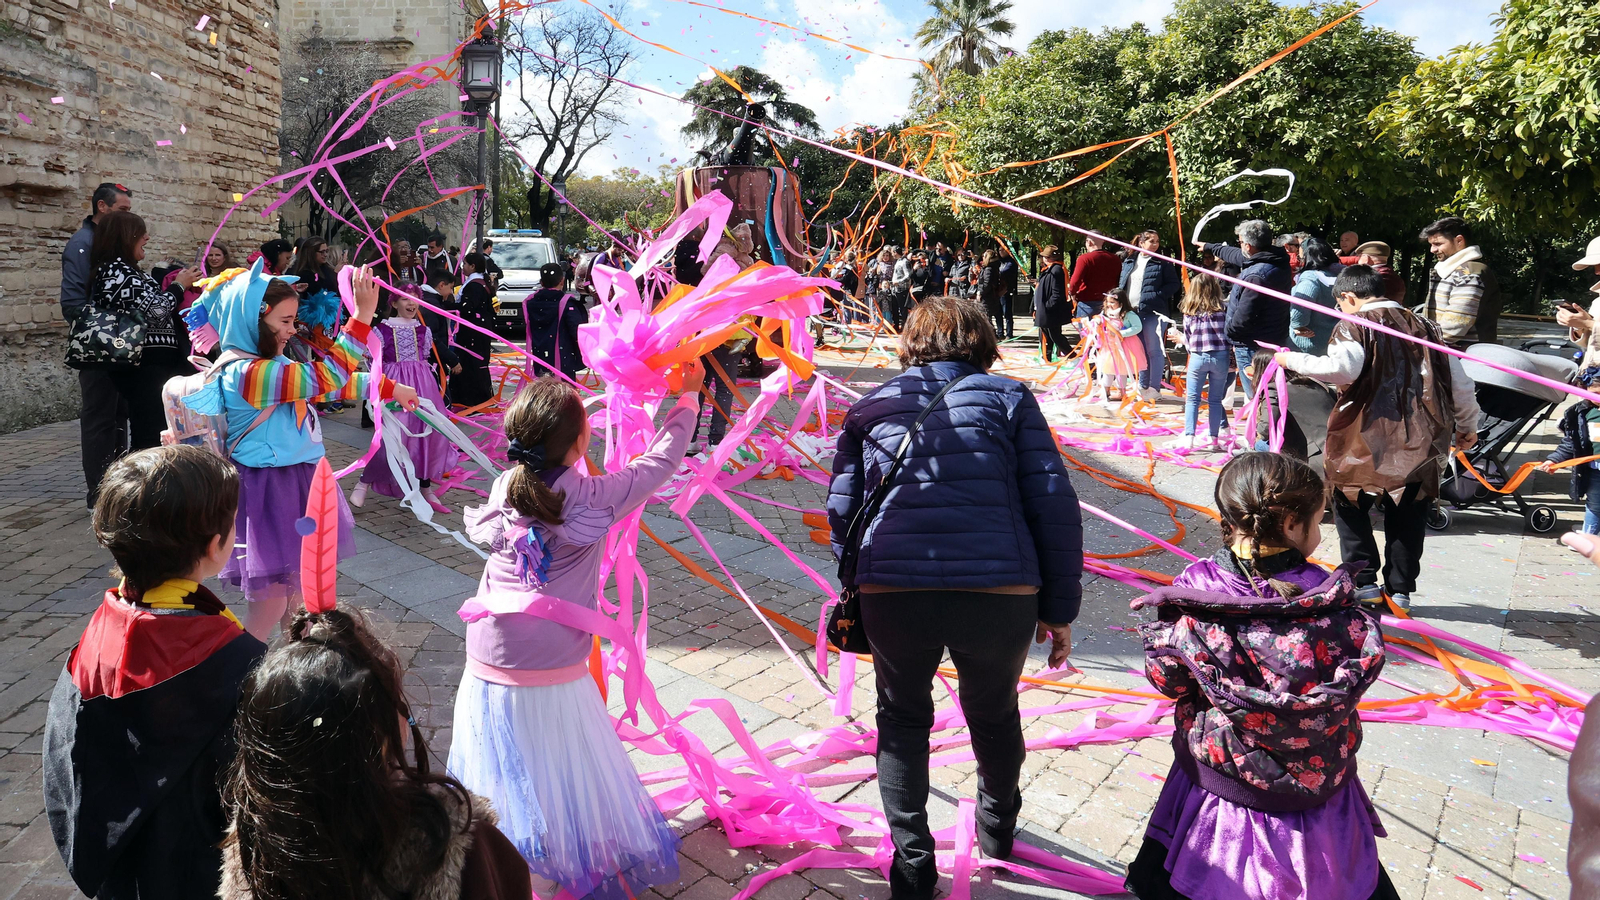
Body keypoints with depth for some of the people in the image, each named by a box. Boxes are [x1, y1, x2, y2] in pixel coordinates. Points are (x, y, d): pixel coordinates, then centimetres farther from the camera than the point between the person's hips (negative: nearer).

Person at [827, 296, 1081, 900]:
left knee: (903, 718, 26)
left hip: (893, 593, 0)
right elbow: (1054, 506, 4)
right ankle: (997, 827, 51)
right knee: (994, 713, 28)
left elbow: (840, 514, 14)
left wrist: (858, 592, 26)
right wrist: (1059, 608, 9)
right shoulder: (1008, 398, 11)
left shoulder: (872, 407, 16)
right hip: (1002, 595, 0)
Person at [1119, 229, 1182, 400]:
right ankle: (1142, 385, 22)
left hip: (1152, 312, -6)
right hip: (1131, 312, 6)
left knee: (1154, 351, -3)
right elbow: (1121, 284, 18)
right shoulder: (1129, 262, 14)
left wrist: (1157, 295, -17)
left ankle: (1154, 387, 1)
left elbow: (1174, 284, -5)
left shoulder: (1163, 263, -2)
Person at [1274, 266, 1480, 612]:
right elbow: (1460, 382, 15)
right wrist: (1467, 426, 27)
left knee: (1349, 505, 13)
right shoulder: (1424, 326, 14)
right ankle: (1400, 590, 20)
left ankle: (1364, 583, 10)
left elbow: (1342, 368, -23)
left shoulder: (1354, 325, -3)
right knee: (1408, 517, 14)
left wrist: (1292, 360, -11)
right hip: (1421, 441, 5)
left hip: (1368, 437, -5)